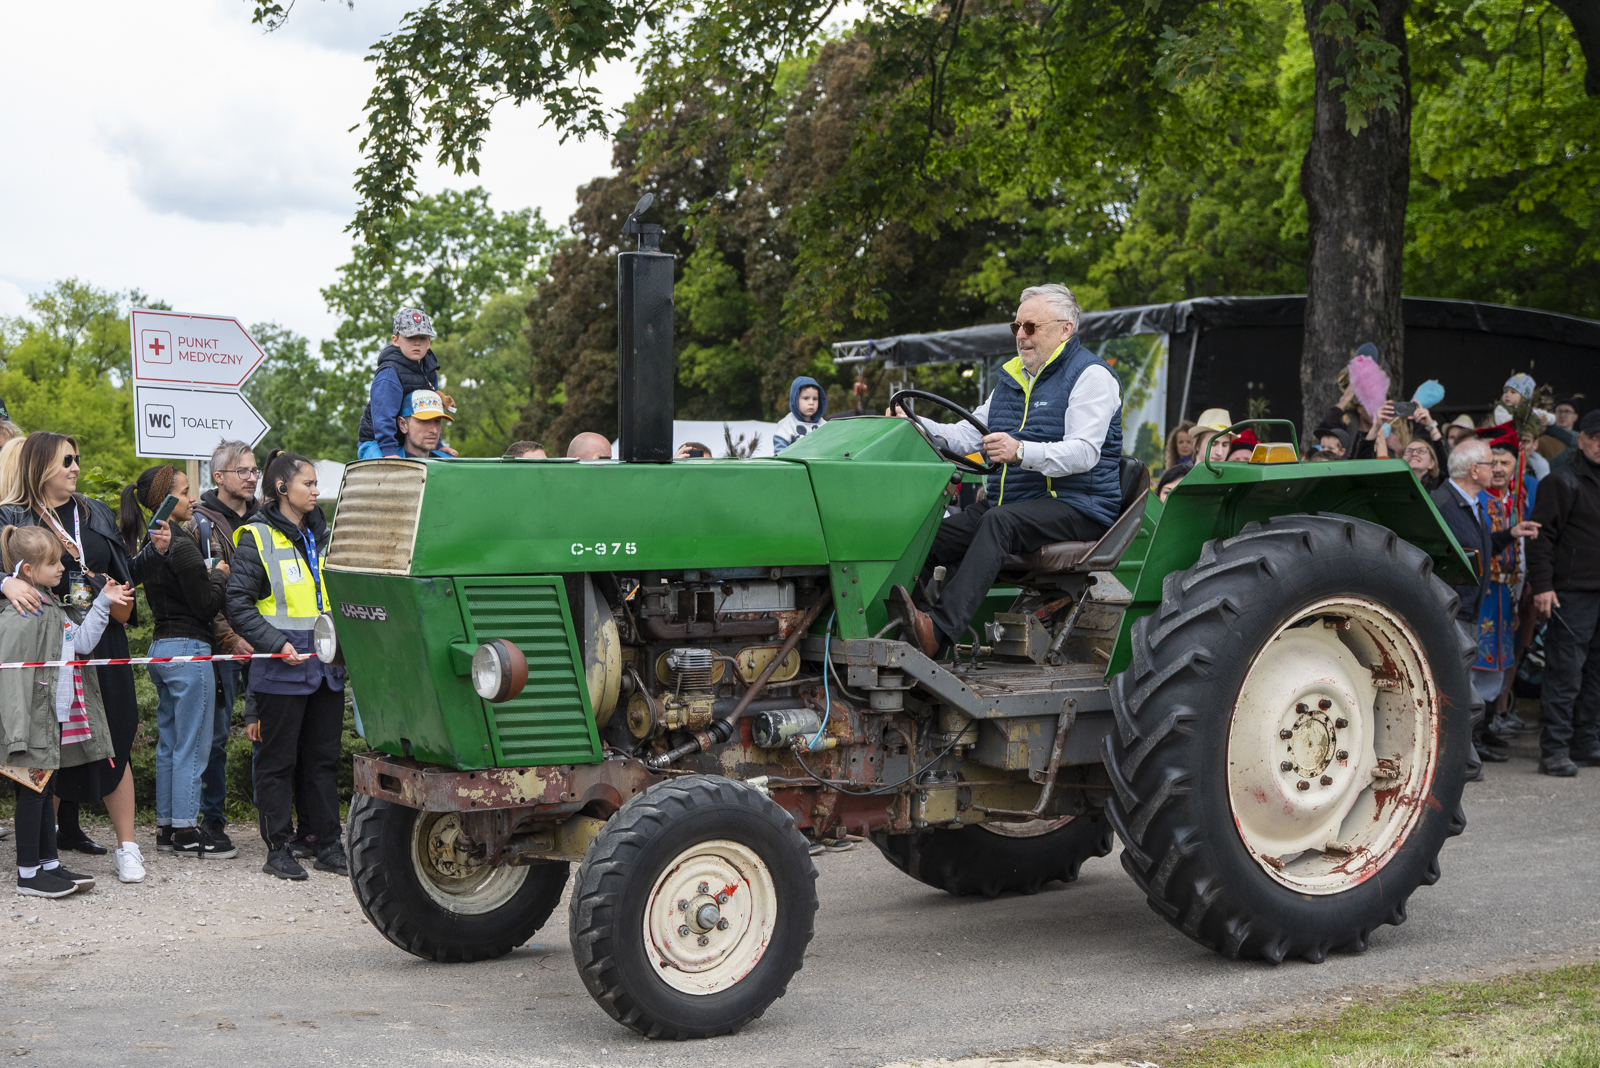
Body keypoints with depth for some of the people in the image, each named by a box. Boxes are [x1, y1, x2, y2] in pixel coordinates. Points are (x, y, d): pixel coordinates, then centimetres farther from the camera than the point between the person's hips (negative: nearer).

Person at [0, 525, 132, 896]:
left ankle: (49, 863, 24)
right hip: (35, 719, -9)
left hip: (58, 717, 9)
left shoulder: (51, 606, 13)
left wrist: (103, 602, 11)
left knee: (46, 789, 15)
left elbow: (81, 642, 15)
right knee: (33, 791, -2)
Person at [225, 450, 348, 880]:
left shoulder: (322, 536, 14)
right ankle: (277, 849, 9)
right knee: (278, 759, 1)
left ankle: (328, 845, 15)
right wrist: (278, 644, -17)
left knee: (324, 758, 9)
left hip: (327, 667, 6)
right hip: (282, 669, -6)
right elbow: (239, 605, -9)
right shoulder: (256, 538, -5)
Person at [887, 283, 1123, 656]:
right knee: (929, 538, -15)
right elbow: (968, 435, 18)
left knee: (999, 521, -36)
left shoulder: (1090, 375, -5)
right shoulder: (1011, 377, 21)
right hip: (1009, 503, 8)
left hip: (1076, 508, -8)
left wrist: (1021, 452, -34)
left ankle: (940, 629, -49)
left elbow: (1083, 453, -19)